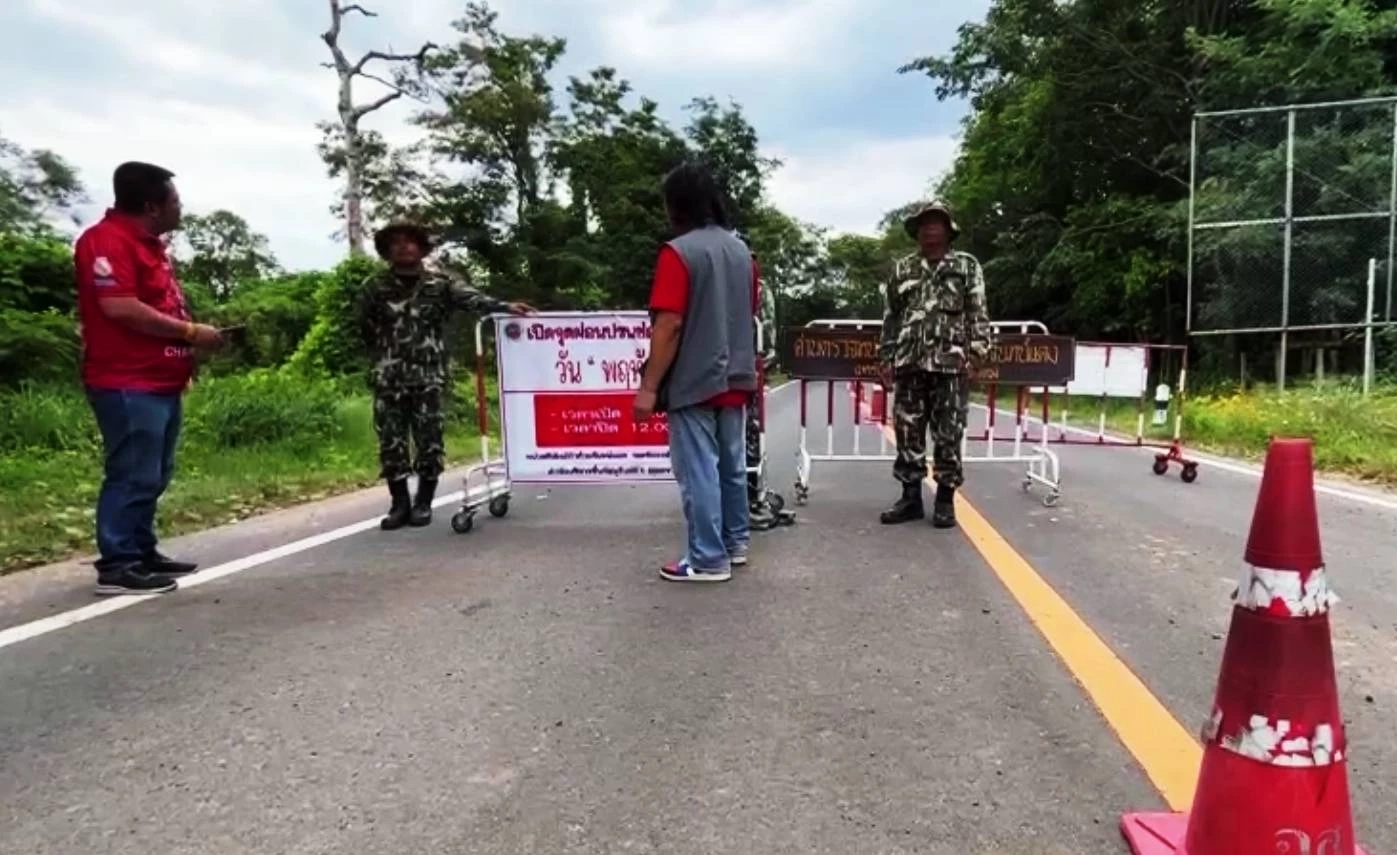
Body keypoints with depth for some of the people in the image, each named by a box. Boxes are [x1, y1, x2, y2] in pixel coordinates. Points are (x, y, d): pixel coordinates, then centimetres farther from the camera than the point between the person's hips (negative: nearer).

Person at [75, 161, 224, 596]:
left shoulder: (149, 243, 19)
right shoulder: (107, 240, -12)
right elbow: (120, 308, -22)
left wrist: (192, 335, 13)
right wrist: (189, 331, -17)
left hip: (161, 381, 10)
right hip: (128, 384, -10)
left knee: (154, 477, 14)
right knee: (133, 476, -8)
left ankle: (143, 553, 23)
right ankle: (117, 566, -1)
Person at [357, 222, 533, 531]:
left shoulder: (440, 283, 3)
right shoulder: (375, 287, 7)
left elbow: (472, 298, -14)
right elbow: (365, 328, 16)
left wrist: (504, 307, -30)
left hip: (428, 376, -1)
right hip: (389, 379, 1)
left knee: (429, 441, 1)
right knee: (391, 442, 3)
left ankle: (423, 503, 13)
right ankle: (400, 504, 13)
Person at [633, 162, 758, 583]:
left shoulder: (679, 252, -14)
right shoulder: (741, 250, 9)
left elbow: (669, 324, -19)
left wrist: (649, 386, -16)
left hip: (694, 382, -8)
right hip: (735, 379, 8)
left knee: (699, 471, -1)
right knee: (732, 464, 16)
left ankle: (708, 559, 5)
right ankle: (735, 542, 27)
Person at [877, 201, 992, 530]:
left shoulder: (967, 266, 7)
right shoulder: (902, 269, 14)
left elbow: (978, 315, 3)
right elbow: (890, 318, 13)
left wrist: (976, 355, -7)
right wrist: (886, 360, 7)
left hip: (950, 364, -3)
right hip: (909, 363, 3)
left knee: (948, 436, 0)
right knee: (908, 433, 4)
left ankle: (945, 500, 9)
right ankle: (911, 497, 13)